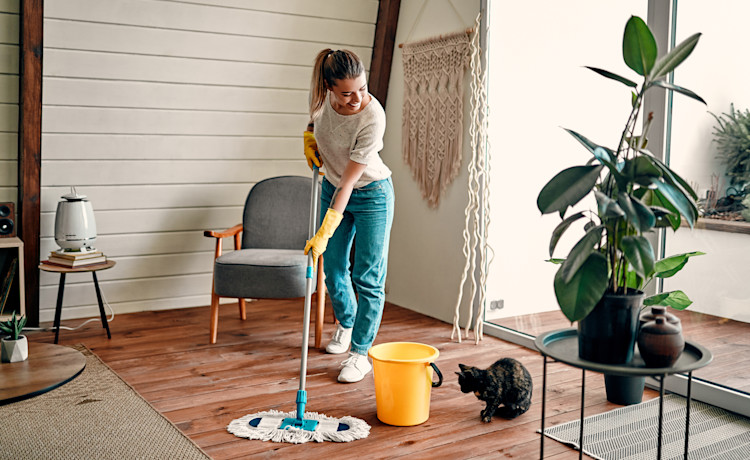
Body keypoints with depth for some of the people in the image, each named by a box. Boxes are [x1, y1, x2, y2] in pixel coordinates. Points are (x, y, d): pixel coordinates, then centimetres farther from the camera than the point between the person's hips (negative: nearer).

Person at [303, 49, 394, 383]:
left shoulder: (372, 117, -33)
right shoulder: (322, 94, -18)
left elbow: (348, 183, -31)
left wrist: (324, 234, -31)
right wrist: (310, 133, -4)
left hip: (371, 195, -5)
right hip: (332, 188, 6)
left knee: (368, 277, -3)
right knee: (333, 268, 13)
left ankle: (360, 353, 8)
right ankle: (346, 324, 39)